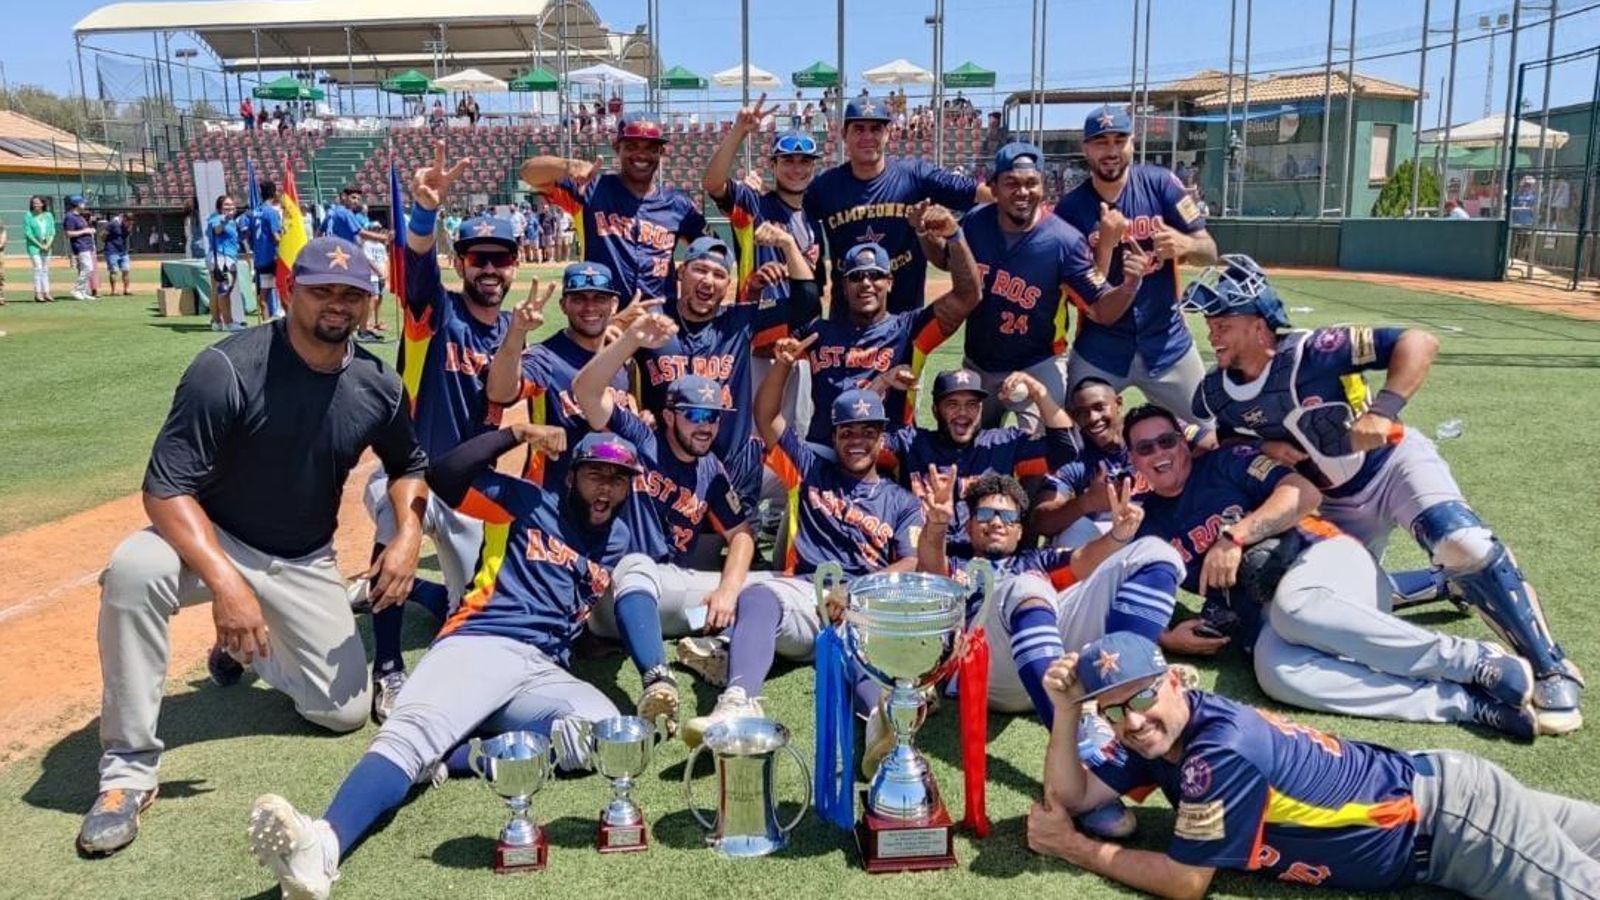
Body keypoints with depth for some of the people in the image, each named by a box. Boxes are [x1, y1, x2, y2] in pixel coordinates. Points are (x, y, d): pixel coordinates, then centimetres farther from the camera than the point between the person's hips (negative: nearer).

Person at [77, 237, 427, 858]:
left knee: (346, 710, -2)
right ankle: (128, 770, -21)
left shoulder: (377, 386, -9)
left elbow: (409, 464, 9)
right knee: (133, 569, -37)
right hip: (213, 544, -4)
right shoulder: (228, 369, -23)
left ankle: (245, 644, 30)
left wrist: (409, 535, -11)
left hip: (306, 566, 4)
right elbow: (166, 488, -26)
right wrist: (226, 583, -38)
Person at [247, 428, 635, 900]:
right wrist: (517, 433, -2)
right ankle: (324, 845, -58)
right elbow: (444, 476, 2)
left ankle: (444, 754, -35)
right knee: (415, 728, -33)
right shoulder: (528, 503, 14)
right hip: (478, 646, -2)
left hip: (545, 675, 3)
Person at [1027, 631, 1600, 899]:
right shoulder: (1153, 739, -6)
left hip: (1450, 814, -8)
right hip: (1424, 793, 8)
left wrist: (1073, 848, -18)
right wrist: (1065, 709, -22)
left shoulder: (1220, 749, -31)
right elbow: (1071, 798, -6)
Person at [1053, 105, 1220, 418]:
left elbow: (1210, 254, -7)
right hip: (1099, 350, -1)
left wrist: (1184, 243, -29)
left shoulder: (1161, 184, -5)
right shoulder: (1070, 207, -8)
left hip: (1167, 343, 1)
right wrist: (1106, 242, -24)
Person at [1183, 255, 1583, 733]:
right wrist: (1262, 447, -15)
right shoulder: (1213, 395, -13)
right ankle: (1444, 584, 25)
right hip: (1334, 505, 6)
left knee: (1463, 545, -30)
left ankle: (1552, 670, -14)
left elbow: (1419, 342, -29)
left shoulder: (1310, 351, -27)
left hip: (1393, 461, -6)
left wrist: (1383, 410, -43)